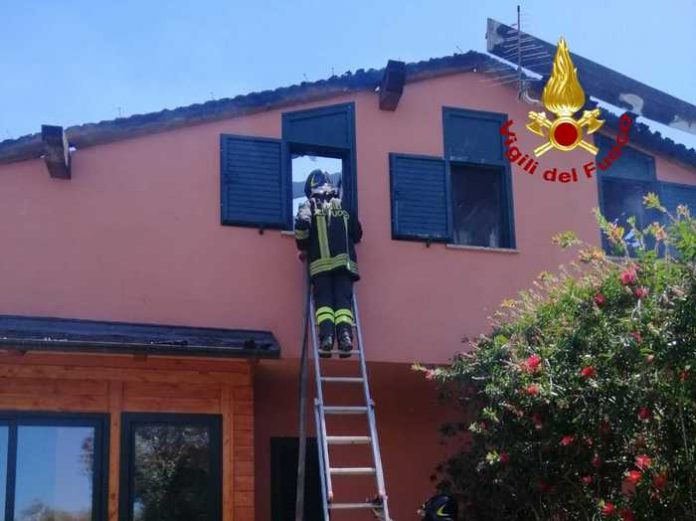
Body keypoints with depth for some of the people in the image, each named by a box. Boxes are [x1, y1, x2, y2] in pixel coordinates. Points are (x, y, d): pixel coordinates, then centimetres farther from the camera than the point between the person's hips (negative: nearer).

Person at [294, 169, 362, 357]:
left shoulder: (309, 206, 11)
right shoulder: (343, 208, 21)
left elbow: (301, 227, -6)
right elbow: (357, 233, 22)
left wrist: (303, 248, 11)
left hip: (320, 261, -2)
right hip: (344, 260, 2)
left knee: (323, 299, -3)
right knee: (343, 299, -4)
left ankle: (326, 335, -22)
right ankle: (345, 334, -24)